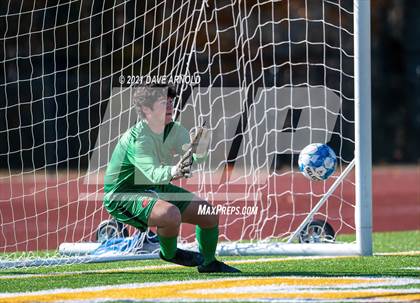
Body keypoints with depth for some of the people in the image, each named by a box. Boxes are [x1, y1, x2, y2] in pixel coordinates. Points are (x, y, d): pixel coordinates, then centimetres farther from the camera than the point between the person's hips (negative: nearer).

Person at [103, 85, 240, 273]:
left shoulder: (175, 131, -4)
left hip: (156, 189, 9)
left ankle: (209, 263, 32)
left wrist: (200, 147, -43)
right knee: (171, 213, -35)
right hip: (123, 196, -9)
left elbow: (195, 156, -19)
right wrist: (173, 172, -63)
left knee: (209, 214, 6)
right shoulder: (137, 138, -28)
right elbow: (153, 173, -42)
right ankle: (169, 254, -3)